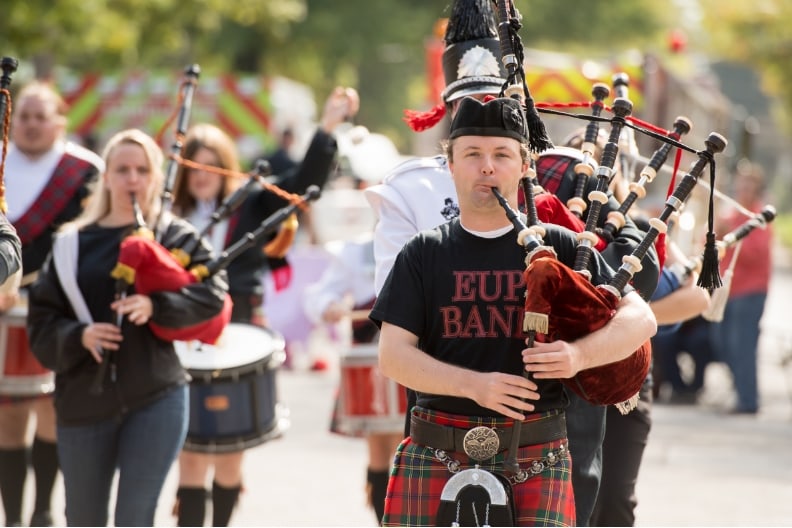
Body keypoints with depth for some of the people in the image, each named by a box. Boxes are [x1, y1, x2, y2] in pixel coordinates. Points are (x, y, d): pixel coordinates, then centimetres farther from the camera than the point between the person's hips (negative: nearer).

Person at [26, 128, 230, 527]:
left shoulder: (174, 236, 3)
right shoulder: (71, 243, 7)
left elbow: (212, 293, -10)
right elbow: (41, 321, 4)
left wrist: (156, 306, -24)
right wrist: (79, 336, -16)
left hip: (156, 400, -3)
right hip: (84, 403, 3)